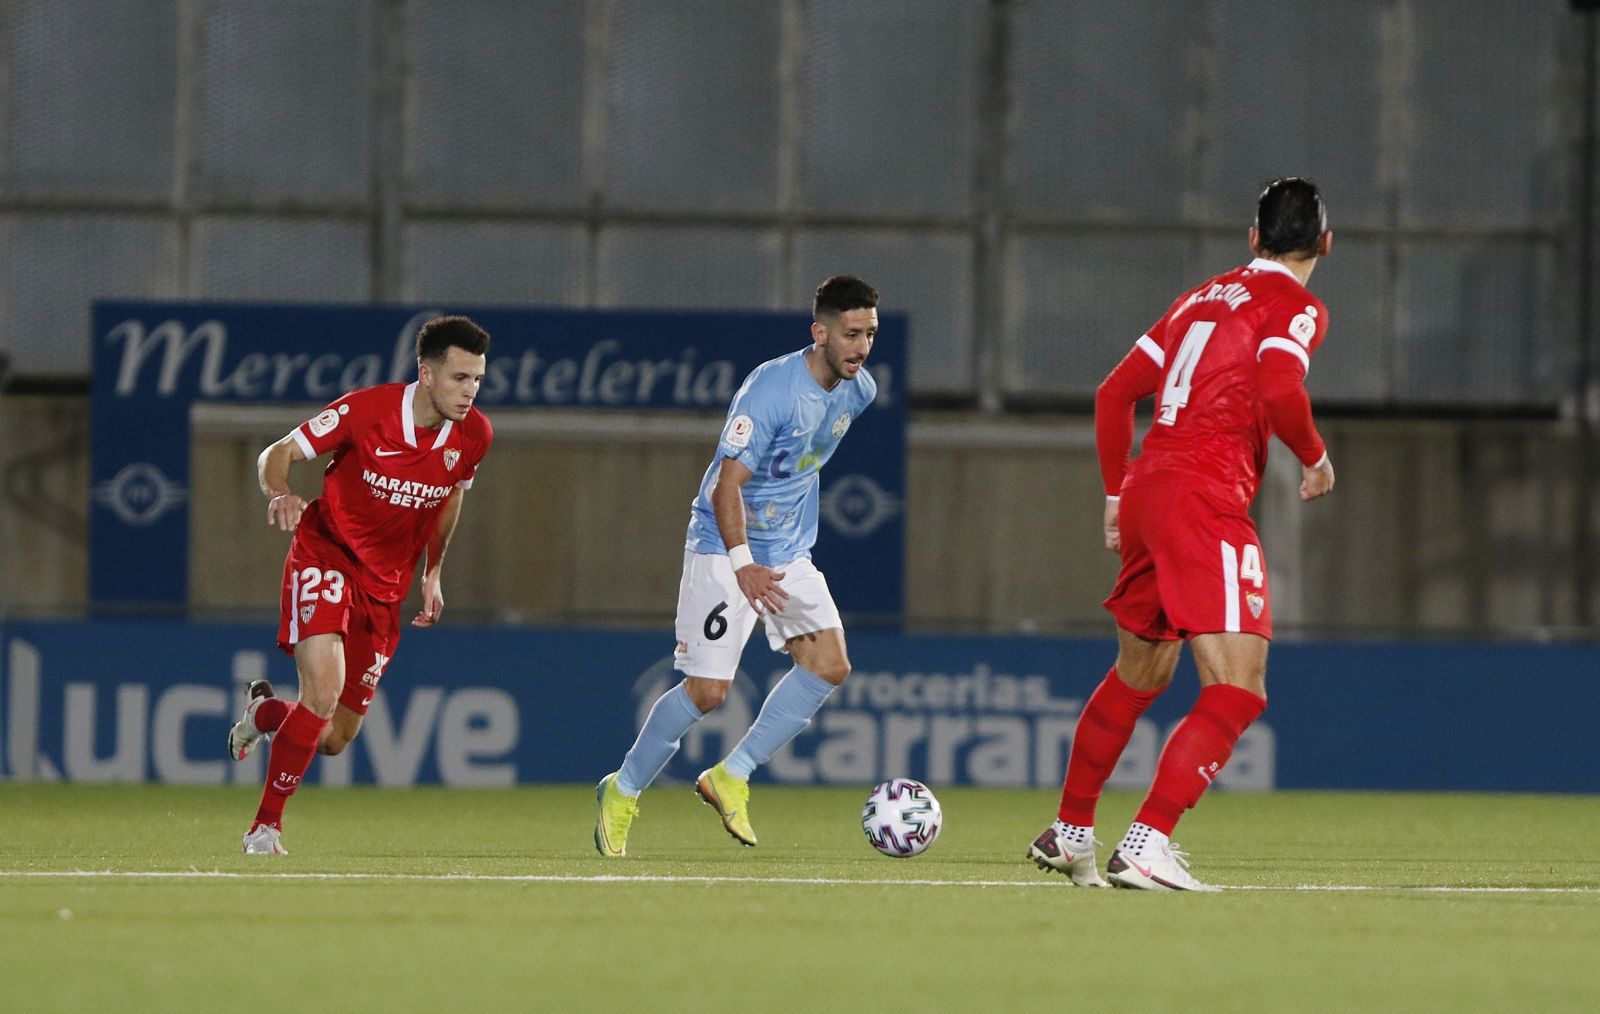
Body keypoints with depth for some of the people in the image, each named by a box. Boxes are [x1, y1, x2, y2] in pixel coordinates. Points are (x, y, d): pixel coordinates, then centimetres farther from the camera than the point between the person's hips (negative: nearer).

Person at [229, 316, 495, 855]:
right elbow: (277, 455, -10)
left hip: (385, 587, 5)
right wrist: (280, 495, -32)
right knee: (324, 691, -27)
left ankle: (263, 711, 42)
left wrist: (433, 573, 11)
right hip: (326, 555, -5)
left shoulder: (474, 436, -6)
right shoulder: (367, 410, -19)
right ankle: (265, 827, -12)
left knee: (335, 738, 6)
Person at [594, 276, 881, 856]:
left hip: (789, 553, 7)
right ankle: (623, 791, 12)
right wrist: (742, 565, -39)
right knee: (707, 690, -9)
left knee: (829, 665, -10)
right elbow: (727, 485, -27)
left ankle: (731, 778, 1)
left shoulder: (859, 391, 1)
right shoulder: (770, 389, -24)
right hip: (724, 548, -7)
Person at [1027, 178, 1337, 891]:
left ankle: (1069, 832, 36)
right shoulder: (1296, 308, -2)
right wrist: (1315, 458, -4)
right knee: (1237, 690, -11)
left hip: (1147, 492, 8)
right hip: (1205, 503, -8)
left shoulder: (1203, 298, 20)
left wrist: (1117, 493, 28)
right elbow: (1279, 390, -21)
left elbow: (1116, 392, 21)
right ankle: (1145, 845, -23)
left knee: (1136, 677, 25)